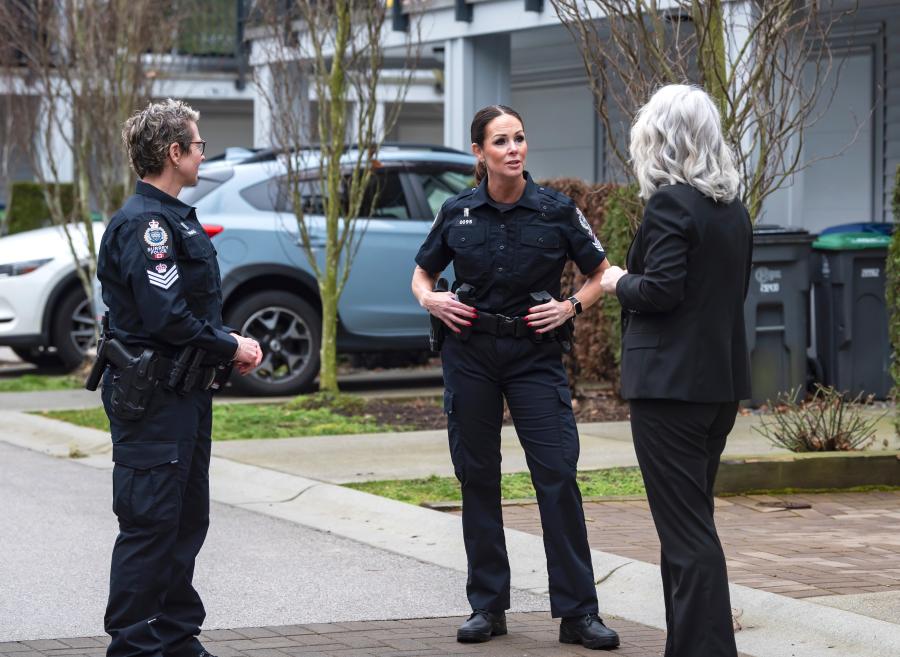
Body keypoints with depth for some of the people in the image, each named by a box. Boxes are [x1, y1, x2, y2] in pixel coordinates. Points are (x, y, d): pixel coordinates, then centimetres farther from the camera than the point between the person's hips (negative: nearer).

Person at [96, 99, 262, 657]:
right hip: (153, 395, -11)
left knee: (187, 520, 15)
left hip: (187, 391, 11)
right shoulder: (144, 223, -17)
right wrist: (230, 348, -12)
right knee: (150, 522, -7)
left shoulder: (175, 218, 17)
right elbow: (165, 315, -24)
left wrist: (229, 341, 5)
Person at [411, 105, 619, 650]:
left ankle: (578, 611, -4)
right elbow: (421, 274, 17)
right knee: (477, 477, 5)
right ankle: (488, 606, 15)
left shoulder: (556, 210, -3)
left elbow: (601, 274, 7)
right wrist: (430, 299, -4)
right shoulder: (457, 213, 2)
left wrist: (571, 306, -10)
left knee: (558, 475, -9)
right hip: (470, 354, 2)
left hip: (536, 355, -2)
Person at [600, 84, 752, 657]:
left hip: (671, 383, -8)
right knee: (690, 523, 17)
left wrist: (619, 283, -1)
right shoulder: (733, 209, 11)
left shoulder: (670, 202, -14)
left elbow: (661, 290, -20)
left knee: (687, 529, -6)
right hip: (722, 382, 9)